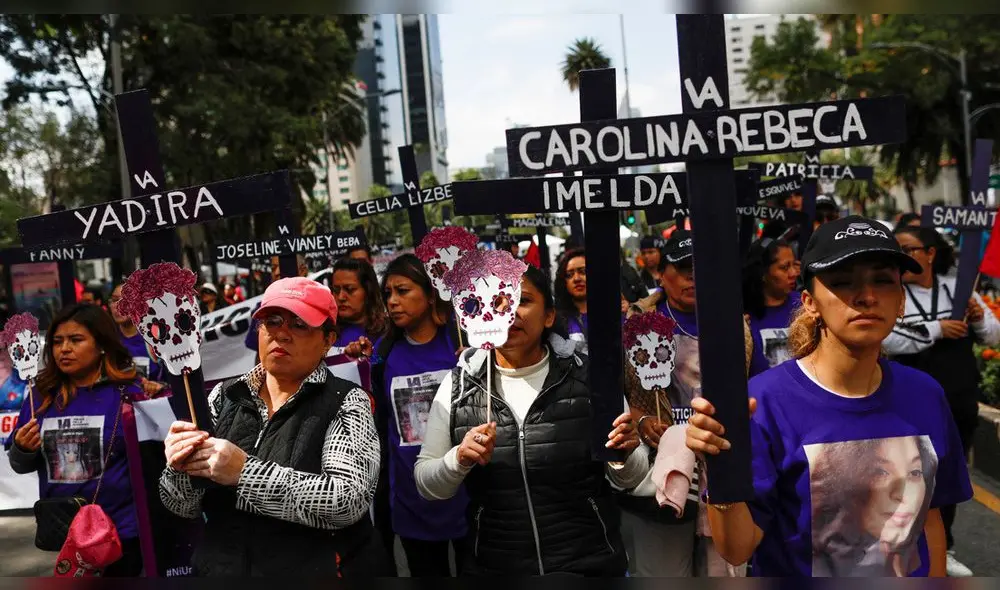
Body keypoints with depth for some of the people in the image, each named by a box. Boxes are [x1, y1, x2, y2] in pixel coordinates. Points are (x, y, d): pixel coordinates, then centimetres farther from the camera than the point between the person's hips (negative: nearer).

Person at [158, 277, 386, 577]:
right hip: (221, 567, 4)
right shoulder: (224, 397, -2)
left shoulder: (346, 403, -12)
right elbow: (183, 506, 0)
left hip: (318, 570, -3)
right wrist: (181, 469, -21)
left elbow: (348, 501, -25)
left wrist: (245, 472, -28)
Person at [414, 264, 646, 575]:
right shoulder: (458, 387, -6)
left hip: (591, 564, -1)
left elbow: (628, 479, -1)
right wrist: (458, 460, -21)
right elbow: (427, 485, -2)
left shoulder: (587, 376, -9)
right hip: (492, 567, 1)